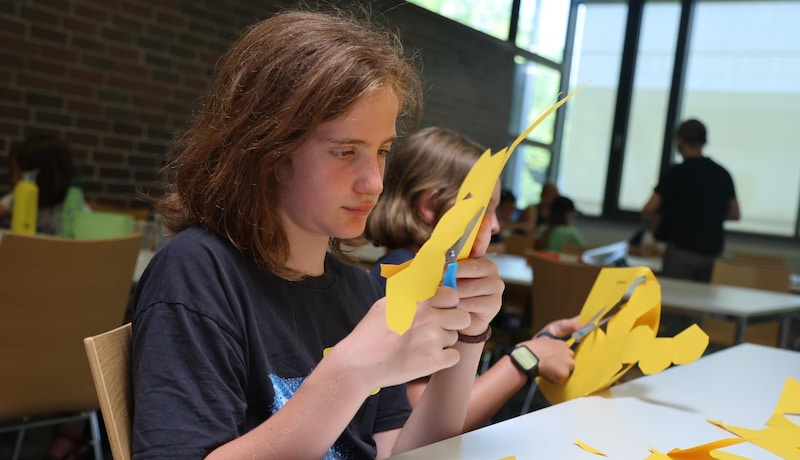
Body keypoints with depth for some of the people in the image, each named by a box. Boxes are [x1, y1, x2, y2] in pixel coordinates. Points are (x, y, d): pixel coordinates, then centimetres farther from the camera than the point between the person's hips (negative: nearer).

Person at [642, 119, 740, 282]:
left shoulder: (677, 173, -10)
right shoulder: (722, 174, 5)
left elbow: (648, 211, -14)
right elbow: (734, 214, 13)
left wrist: (656, 221, 7)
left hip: (682, 248, -5)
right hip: (711, 249, 6)